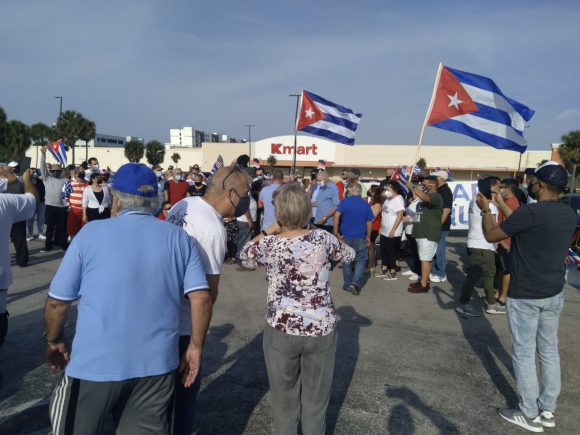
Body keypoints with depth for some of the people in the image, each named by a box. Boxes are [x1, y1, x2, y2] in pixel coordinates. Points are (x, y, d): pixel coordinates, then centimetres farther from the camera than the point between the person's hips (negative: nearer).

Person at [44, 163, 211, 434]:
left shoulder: (91, 233, -5)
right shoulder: (180, 238, 0)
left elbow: (57, 302, -1)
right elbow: (201, 299, -6)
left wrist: (54, 341, 16)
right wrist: (195, 347, 5)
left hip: (95, 363, -1)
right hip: (157, 363, 2)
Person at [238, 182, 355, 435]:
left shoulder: (269, 244, -10)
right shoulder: (322, 238, -9)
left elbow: (244, 257, 12)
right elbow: (349, 255, 11)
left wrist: (269, 230, 10)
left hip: (281, 331, 0)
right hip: (321, 331, 1)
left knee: (285, 400, 19)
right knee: (316, 401, 19)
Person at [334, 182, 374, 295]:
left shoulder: (344, 202, -3)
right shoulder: (365, 204, 2)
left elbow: (337, 215, -18)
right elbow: (369, 223, 3)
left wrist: (336, 232, -12)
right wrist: (368, 237, 14)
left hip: (345, 236, 0)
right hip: (360, 238, 0)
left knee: (346, 260, 13)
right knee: (360, 260, 5)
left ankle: (347, 284, 19)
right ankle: (355, 283, -11)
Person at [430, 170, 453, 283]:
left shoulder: (446, 191, -14)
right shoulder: (438, 190, 14)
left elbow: (446, 210, -21)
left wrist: (439, 224, -22)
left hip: (441, 226, -9)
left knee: (439, 250, -4)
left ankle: (442, 275, 4)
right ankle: (434, 272, 22)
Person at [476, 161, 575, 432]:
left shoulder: (530, 211, -23)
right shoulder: (569, 214, 2)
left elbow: (491, 235, -12)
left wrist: (485, 209, 4)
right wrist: (501, 204, 26)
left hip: (525, 296, -7)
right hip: (555, 294, 8)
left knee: (524, 353, 5)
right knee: (549, 350, 16)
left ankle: (529, 415, 16)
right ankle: (548, 410, 28)